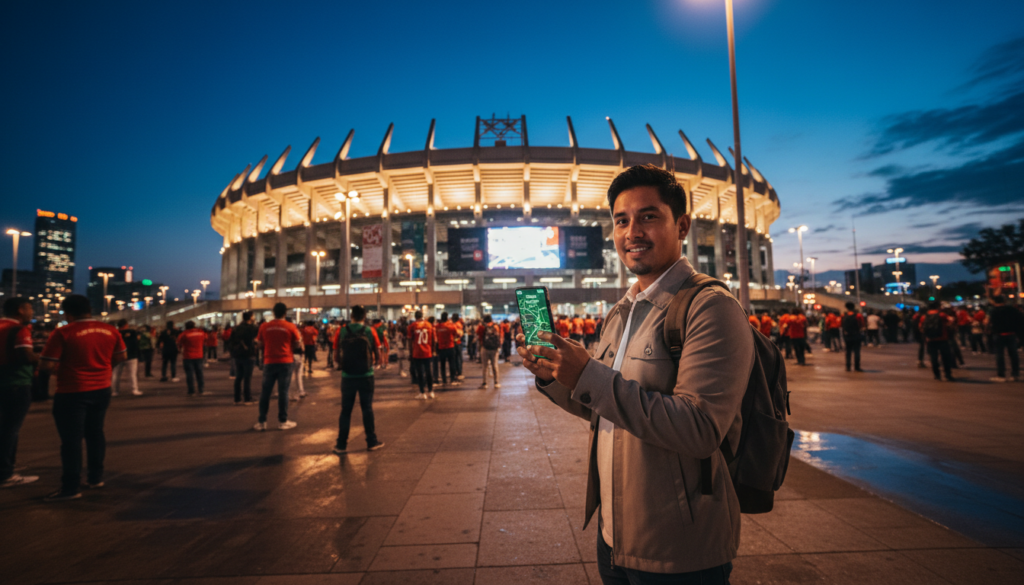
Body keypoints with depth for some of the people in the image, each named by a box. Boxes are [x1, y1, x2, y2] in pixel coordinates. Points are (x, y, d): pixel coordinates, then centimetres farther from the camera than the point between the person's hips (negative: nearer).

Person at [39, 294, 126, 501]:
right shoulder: (110, 330, 0)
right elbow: (120, 356, 8)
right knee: (95, 433, 18)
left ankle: (71, 488, 7)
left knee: (71, 439, 2)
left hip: (72, 393, -5)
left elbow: (47, 365, -16)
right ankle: (95, 477, 26)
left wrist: (60, 366, 4)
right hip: (101, 390, 6)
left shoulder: (62, 333, -15)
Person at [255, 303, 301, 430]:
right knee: (283, 391, 3)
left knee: (265, 392, 9)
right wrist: (300, 338, 18)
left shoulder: (264, 326, 0)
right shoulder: (291, 327, -6)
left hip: (269, 362, 2)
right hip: (285, 362, -1)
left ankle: (262, 422, 13)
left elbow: (260, 345, 7)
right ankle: (282, 421, 9)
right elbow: (297, 345, -2)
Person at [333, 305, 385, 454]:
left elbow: (337, 357, -1)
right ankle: (371, 442, 19)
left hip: (347, 376, 1)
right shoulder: (370, 331, -6)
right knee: (367, 409, 10)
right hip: (366, 376, -1)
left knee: (346, 410, 10)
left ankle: (341, 445, 16)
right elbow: (378, 356, -4)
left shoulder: (342, 331, -3)